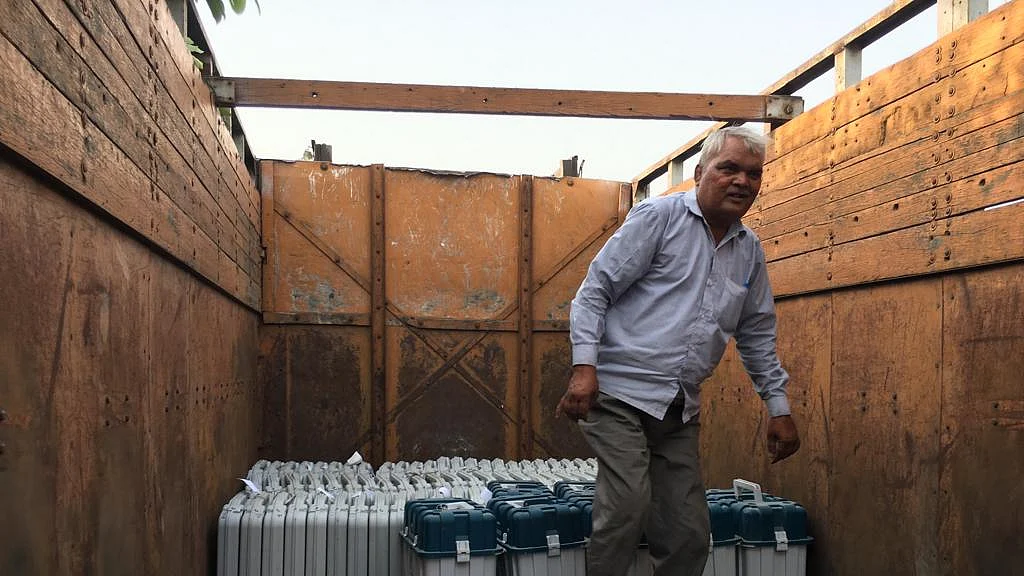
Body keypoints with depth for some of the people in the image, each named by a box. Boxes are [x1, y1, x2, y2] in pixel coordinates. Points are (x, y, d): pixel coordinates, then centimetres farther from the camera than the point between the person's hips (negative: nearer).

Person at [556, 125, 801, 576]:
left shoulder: (750, 250, 16)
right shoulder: (659, 216, -2)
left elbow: (757, 335, 23)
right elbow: (595, 289, -6)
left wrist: (778, 408, 19)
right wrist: (584, 365, -17)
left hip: (681, 411, 6)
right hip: (620, 392, -6)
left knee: (689, 535, 6)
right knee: (629, 505, -19)